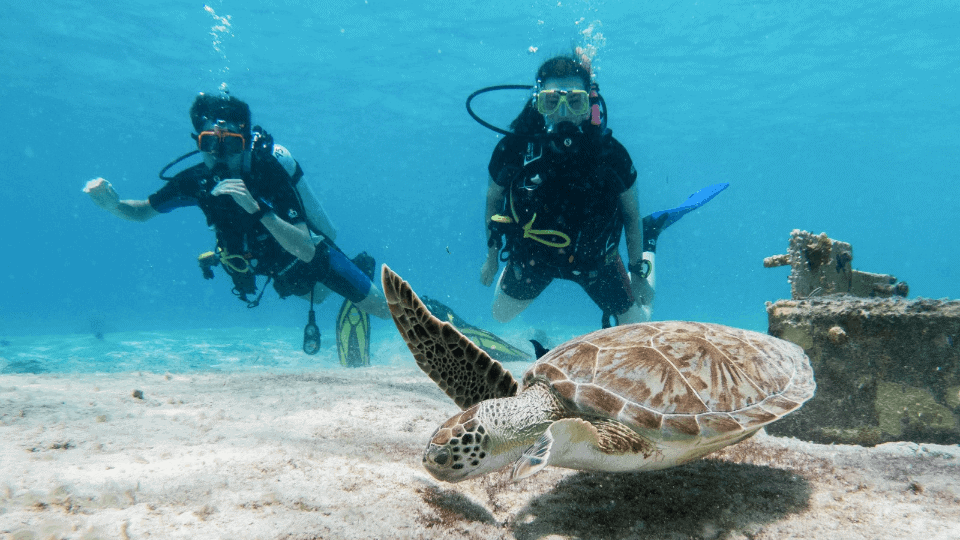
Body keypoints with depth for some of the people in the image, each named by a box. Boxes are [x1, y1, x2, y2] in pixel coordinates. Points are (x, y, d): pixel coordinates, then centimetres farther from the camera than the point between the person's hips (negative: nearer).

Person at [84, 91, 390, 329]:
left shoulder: (270, 172, -38)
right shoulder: (197, 181, -23)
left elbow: (307, 251, -47)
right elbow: (143, 212, -6)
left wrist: (257, 209, -59)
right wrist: (113, 204, -28)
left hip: (315, 257, -5)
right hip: (281, 272, 5)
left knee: (385, 310, 7)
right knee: (315, 297, 36)